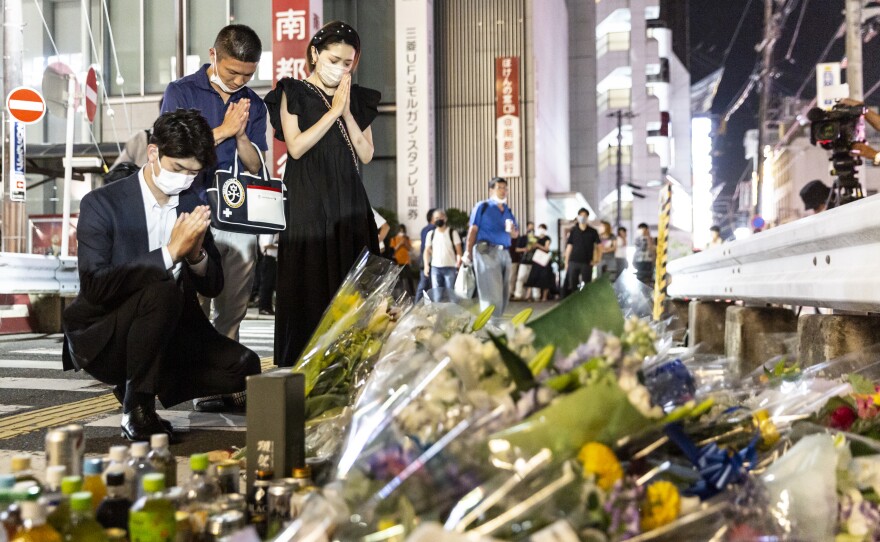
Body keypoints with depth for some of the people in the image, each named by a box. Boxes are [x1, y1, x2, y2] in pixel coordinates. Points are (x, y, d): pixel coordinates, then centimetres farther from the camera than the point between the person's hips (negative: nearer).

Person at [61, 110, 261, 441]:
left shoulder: (191, 206, 5)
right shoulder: (102, 204, -11)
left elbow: (213, 287, 7)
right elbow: (95, 285, -24)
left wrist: (196, 254, -16)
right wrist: (170, 253, -29)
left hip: (170, 336, 6)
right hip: (103, 340, -6)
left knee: (244, 366, -15)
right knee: (163, 291, -35)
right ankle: (136, 410, -18)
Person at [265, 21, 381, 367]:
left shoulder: (358, 100, 14)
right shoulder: (293, 93, 4)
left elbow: (366, 154, 5)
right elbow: (296, 147, -8)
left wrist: (347, 112, -5)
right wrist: (333, 111, -10)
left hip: (350, 207, 4)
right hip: (308, 206, -4)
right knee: (308, 286, -5)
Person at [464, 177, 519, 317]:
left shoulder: (508, 210, 18)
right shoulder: (482, 206, 2)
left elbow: (516, 234, 20)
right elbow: (473, 230, -3)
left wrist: (512, 230, -4)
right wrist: (468, 252, -10)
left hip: (504, 253, 7)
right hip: (486, 251, -6)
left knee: (504, 292, 7)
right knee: (492, 292, -11)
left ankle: (496, 321, 17)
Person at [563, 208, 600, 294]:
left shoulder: (593, 231, 3)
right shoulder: (573, 231, 7)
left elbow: (597, 246, 5)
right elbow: (569, 246, 8)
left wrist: (596, 259, -6)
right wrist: (566, 262, 5)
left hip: (587, 262, -1)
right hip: (573, 262, 1)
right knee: (572, 285, 4)